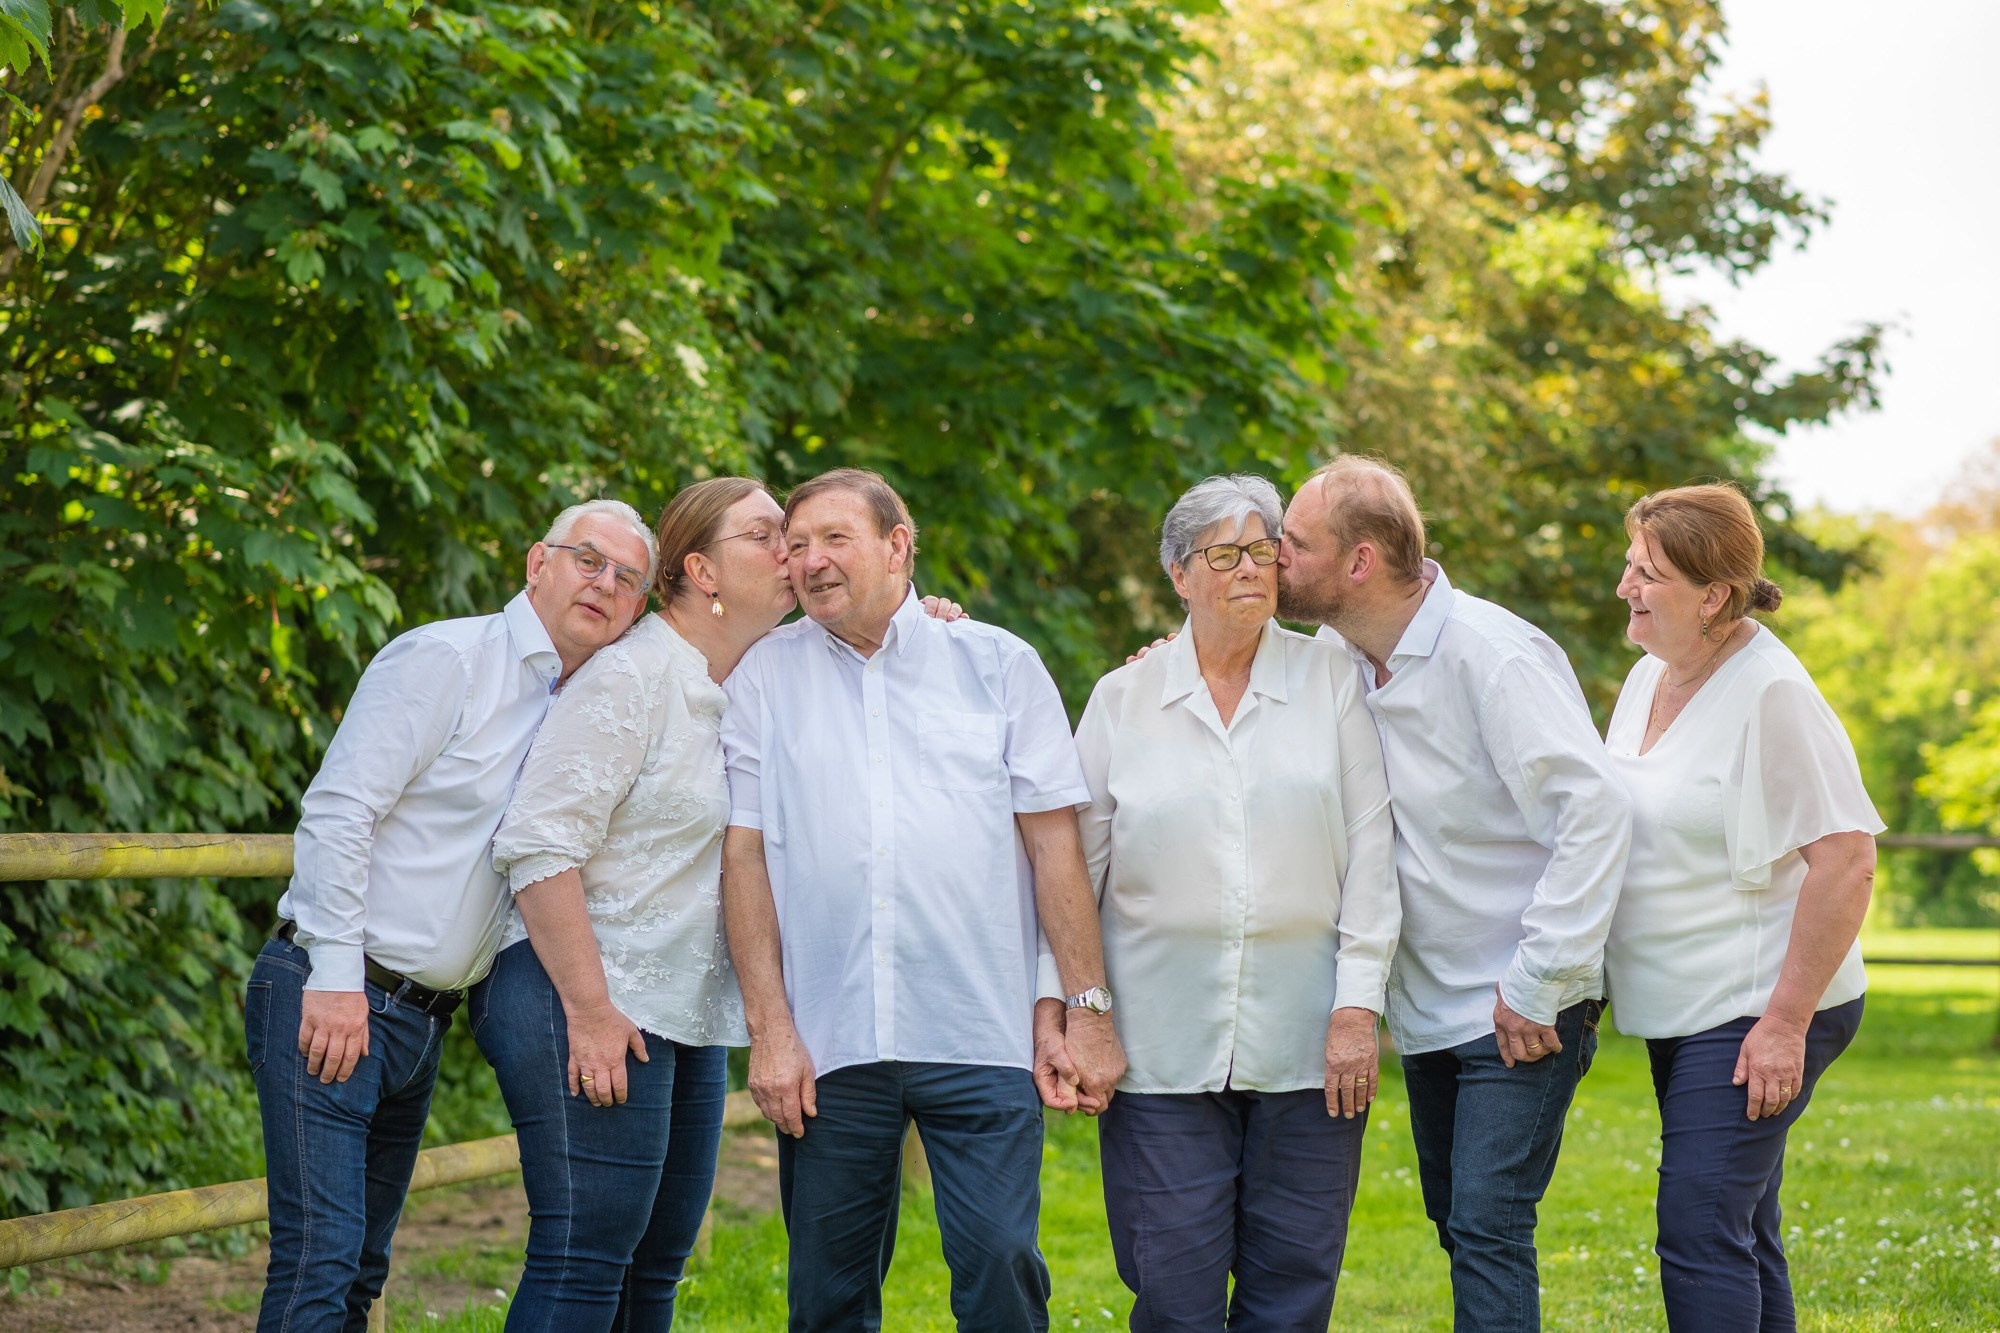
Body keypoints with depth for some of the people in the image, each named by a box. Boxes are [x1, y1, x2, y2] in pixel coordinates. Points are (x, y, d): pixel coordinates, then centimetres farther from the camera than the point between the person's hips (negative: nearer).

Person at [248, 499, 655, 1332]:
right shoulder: (448, 659, -8)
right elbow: (337, 810, -15)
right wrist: (335, 979, -21)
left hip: (423, 1016, 8)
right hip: (333, 996, -8)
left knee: (362, 1263, 11)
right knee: (320, 1258, -15)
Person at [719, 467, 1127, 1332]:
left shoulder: (998, 664, 8)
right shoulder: (765, 677, 9)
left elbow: (1054, 843, 5)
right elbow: (745, 855, 6)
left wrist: (1088, 1010, -1)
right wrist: (769, 1029, -2)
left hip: (983, 1037, -1)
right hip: (827, 1044, 1)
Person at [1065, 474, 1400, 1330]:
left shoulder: (1330, 678, 6)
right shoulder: (1123, 699, 8)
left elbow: (1370, 851, 2)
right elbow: (1072, 865, 10)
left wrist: (1359, 1005, -5)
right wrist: (1055, 1004, 2)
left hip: (1308, 1044, 0)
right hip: (1164, 1049, 0)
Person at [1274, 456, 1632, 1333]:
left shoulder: (1492, 653, -19)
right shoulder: (1339, 660, 4)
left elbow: (1597, 810, -24)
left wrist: (1540, 985, -23)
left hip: (1517, 1016, -8)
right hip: (1427, 1012, 8)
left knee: (1488, 1228, -14)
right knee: (1459, 1222, 14)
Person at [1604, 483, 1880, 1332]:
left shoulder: (1769, 692, -17)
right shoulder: (1649, 678, 9)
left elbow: (1846, 862, -20)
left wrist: (1787, 1021, -21)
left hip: (1754, 1018, -9)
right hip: (1685, 1009, 9)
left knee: (1701, 1237, -14)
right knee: (1741, 1237, 14)